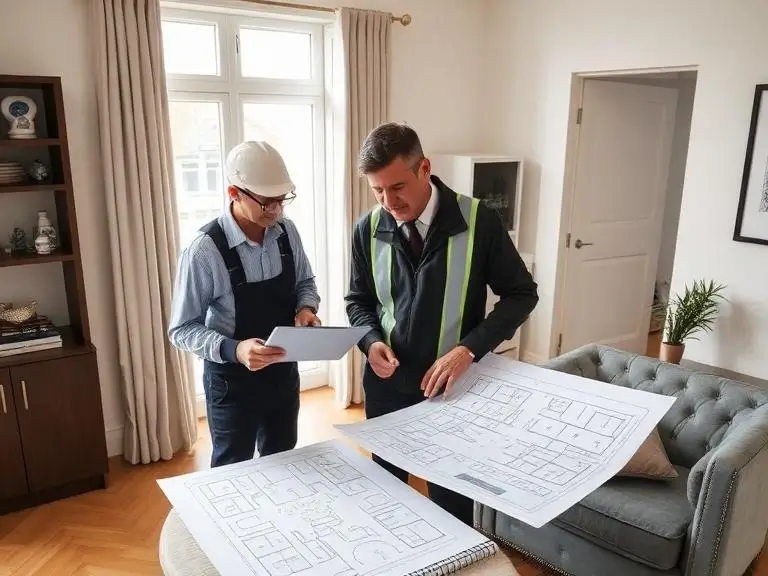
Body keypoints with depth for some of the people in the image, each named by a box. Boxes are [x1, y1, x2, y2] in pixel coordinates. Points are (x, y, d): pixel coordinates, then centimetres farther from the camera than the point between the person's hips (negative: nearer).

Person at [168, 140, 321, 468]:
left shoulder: (287, 232, -7)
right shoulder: (205, 251, -24)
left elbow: (305, 282, 9)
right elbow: (182, 330, -18)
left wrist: (306, 307, -13)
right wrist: (233, 350, -34)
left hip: (284, 371, 5)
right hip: (232, 380, -5)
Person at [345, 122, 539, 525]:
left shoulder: (478, 222, -15)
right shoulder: (368, 230, -6)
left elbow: (521, 294, -8)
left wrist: (469, 348, -21)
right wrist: (371, 341, -14)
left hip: (452, 384, -2)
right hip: (387, 384, 3)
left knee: (451, 494, 15)